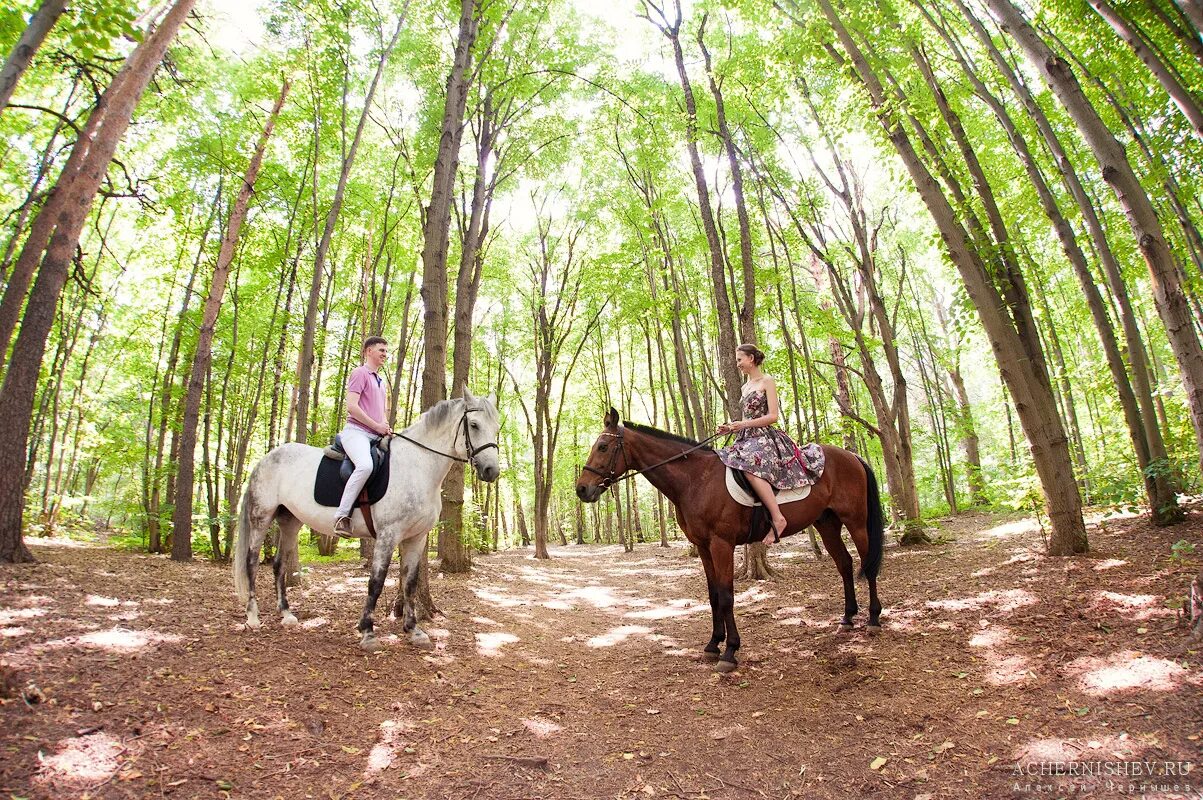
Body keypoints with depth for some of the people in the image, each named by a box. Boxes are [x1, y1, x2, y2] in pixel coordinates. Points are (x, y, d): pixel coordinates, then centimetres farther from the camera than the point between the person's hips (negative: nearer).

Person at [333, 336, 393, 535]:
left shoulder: (380, 380, 27)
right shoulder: (360, 373, 1)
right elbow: (351, 406, -12)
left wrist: (386, 428, 9)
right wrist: (376, 425, -11)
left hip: (376, 436, 9)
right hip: (356, 431, -9)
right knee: (365, 465, -35)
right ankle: (342, 517, -32)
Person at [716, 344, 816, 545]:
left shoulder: (767, 382, -1)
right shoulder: (745, 386, 22)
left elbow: (772, 416, -10)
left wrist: (744, 424, -17)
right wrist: (730, 428, 6)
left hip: (766, 437, -9)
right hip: (747, 438, 9)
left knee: (750, 466, -37)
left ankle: (778, 518, -33)